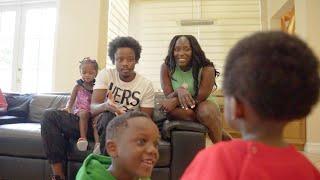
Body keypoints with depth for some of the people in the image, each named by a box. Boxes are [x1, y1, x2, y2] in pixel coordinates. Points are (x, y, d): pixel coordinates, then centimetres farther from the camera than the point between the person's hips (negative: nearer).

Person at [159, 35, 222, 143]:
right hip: (180, 109, 2)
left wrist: (175, 101, -29)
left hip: (202, 105, -2)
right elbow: (168, 97, -14)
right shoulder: (166, 68, -12)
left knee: (206, 111, -36)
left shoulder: (206, 69, -18)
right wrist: (178, 91, -38)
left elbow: (200, 98, -17)